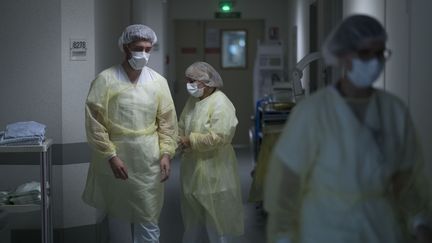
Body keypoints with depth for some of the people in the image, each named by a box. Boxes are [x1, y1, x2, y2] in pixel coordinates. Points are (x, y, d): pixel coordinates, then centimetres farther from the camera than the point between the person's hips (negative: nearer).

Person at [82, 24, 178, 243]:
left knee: (148, 219, 4)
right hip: (116, 159, -2)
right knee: (117, 216, 12)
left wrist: (166, 153, -5)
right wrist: (111, 156, -14)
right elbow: (94, 122, -10)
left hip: (148, 161, 2)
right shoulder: (105, 79, -9)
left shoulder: (158, 81, 1)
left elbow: (167, 121, 5)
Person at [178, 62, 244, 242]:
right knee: (192, 214, 20)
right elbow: (181, 127, 14)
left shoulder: (220, 104, -18)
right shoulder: (192, 101, 8)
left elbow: (218, 137, -27)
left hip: (214, 170, -8)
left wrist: (191, 141, -19)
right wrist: (181, 140, -8)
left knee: (217, 215, 3)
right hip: (192, 167, 8)